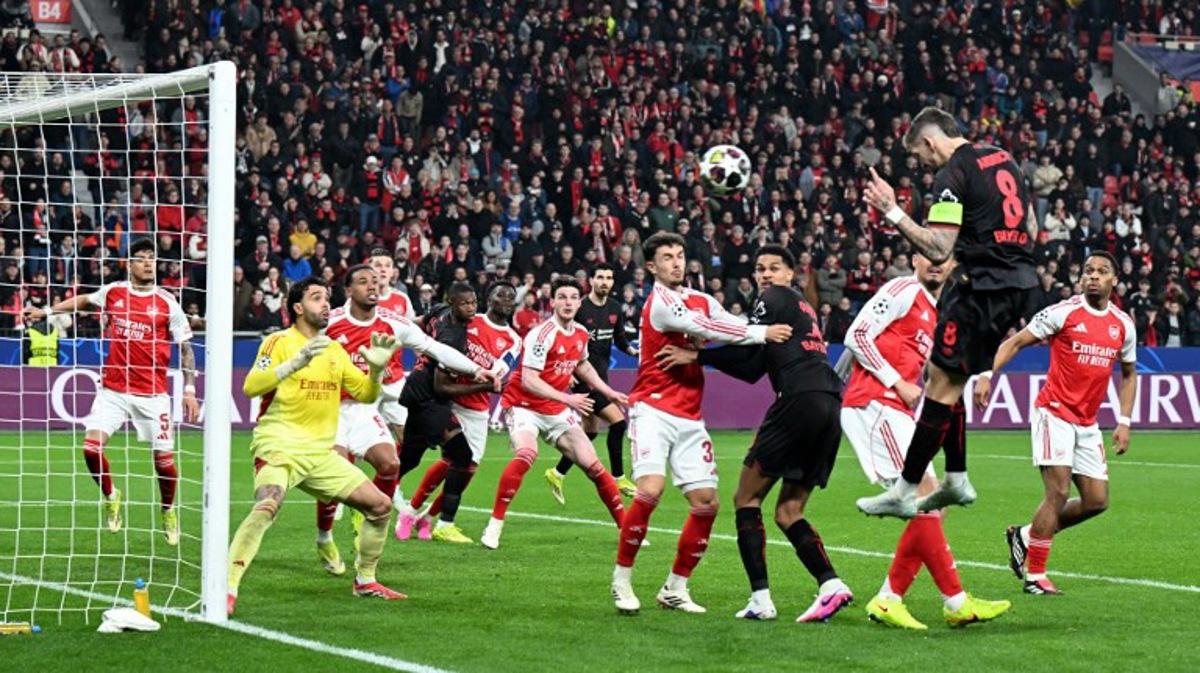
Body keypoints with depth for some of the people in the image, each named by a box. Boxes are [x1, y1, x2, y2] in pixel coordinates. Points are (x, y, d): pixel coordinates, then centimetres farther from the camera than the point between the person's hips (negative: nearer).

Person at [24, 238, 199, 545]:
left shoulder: (167, 303, -3)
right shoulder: (112, 292, 4)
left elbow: (185, 347, 1)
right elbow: (84, 300, 26)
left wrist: (189, 389, -7)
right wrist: (46, 311, 26)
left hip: (152, 393, -2)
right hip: (113, 389, 2)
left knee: (164, 458, -3)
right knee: (91, 445, -14)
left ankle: (168, 510, 26)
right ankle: (110, 496, 15)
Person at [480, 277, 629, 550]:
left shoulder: (581, 334, 3)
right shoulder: (543, 334, -21)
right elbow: (528, 381, -27)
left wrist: (609, 392, 23)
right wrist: (567, 398, -32)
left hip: (556, 411, 7)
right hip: (524, 406, -7)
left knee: (592, 464, 2)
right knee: (526, 454, -33)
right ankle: (494, 526, -26)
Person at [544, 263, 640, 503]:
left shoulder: (614, 308, 8)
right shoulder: (580, 308, -13)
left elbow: (620, 339, 17)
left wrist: (634, 351, -2)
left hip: (601, 375, 8)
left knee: (591, 432, 13)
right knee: (618, 421, -15)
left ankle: (557, 474, 25)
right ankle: (618, 478, -4)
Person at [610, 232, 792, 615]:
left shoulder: (701, 300, 15)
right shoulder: (660, 302, -9)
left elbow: (731, 328, 10)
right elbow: (701, 327, -21)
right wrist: (761, 333, -22)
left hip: (689, 418, 7)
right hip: (653, 409, -7)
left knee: (706, 503, 0)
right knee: (651, 489, -23)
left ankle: (675, 589, 13)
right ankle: (622, 580, -8)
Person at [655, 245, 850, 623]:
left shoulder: (775, 298, 6)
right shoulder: (804, 308, 31)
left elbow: (746, 350, -6)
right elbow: (753, 370, 26)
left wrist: (696, 356, 3)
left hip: (800, 399, -8)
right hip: (831, 406, 8)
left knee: (747, 498, -1)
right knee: (788, 511, 11)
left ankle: (761, 600, -9)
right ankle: (830, 585, -8)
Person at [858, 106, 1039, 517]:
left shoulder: (952, 176, -12)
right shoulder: (1002, 159, 15)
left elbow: (938, 250, -20)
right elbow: (1030, 228, 20)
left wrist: (892, 213, -15)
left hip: (983, 288, -9)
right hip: (1020, 284, 9)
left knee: (943, 385, -7)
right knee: (948, 382, 17)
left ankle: (904, 492, -6)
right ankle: (956, 480, 17)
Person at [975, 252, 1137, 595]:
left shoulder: (1123, 324, 7)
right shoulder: (1063, 312, -8)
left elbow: (1129, 373, 20)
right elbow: (1015, 342, -5)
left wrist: (1124, 422, 12)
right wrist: (987, 375, -19)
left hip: (1087, 423, 6)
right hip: (1054, 412, -6)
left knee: (1097, 501, 3)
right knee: (1058, 492, -14)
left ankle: (1026, 536, 20)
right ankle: (1035, 576, -6)